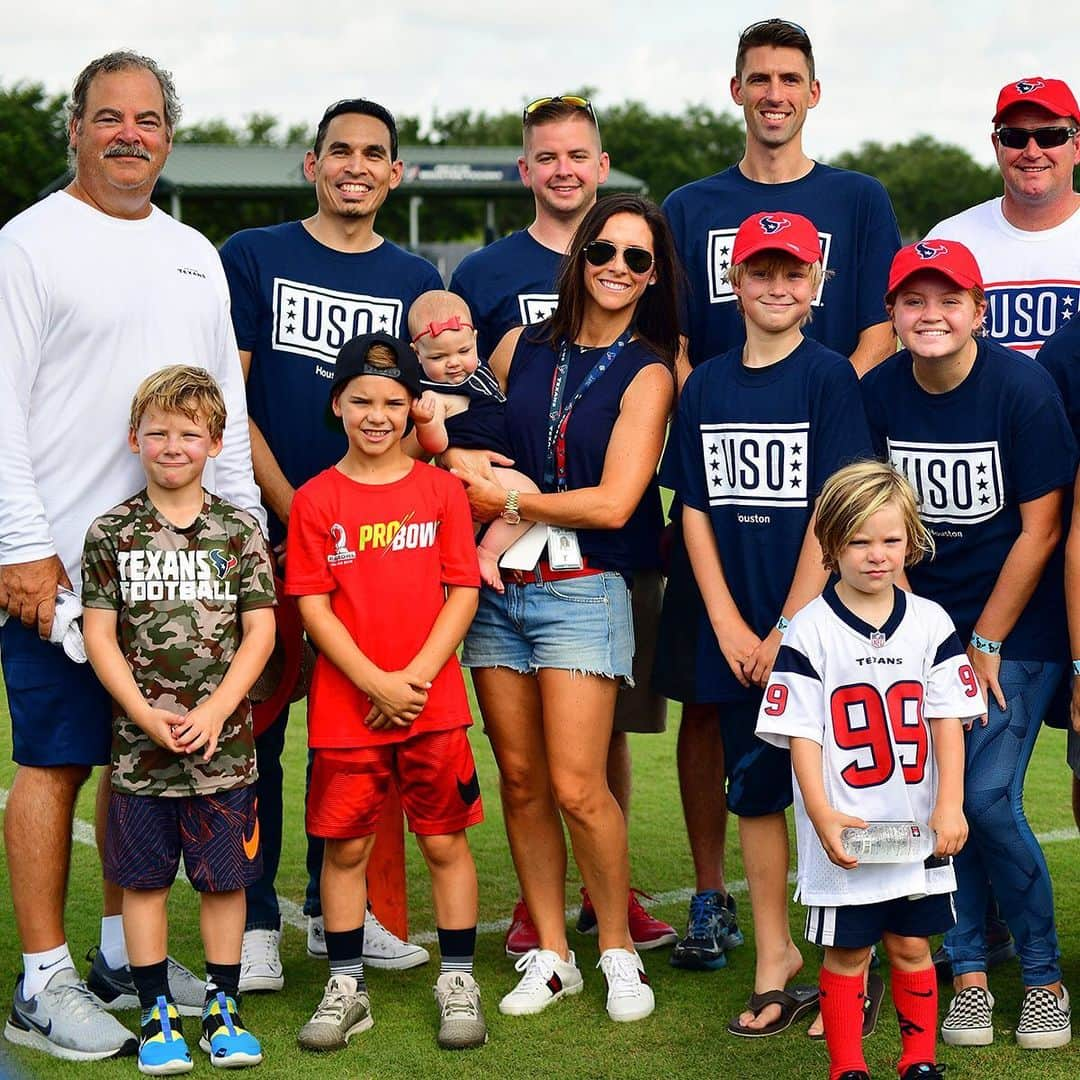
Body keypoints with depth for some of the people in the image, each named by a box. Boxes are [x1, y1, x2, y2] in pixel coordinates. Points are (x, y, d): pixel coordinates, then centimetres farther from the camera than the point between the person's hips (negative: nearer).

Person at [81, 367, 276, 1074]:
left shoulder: (239, 531, 1)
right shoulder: (113, 533, 1)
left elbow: (260, 630, -1)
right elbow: (100, 635, -1)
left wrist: (214, 711, -12)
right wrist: (147, 716, -12)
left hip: (223, 741, 0)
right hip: (140, 742, 0)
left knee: (225, 876, 7)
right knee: (144, 876, 6)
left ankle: (223, 1007, 20)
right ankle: (157, 1012, 18)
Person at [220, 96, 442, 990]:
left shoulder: (416, 280, 11)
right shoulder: (253, 258, 2)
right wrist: (292, 507, -11)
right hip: (266, 528, -3)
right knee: (256, 725, -1)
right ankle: (253, 921, 7)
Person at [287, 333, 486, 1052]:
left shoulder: (441, 489, 3)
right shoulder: (316, 499, 1)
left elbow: (464, 592, 0)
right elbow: (313, 607, -3)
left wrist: (415, 676, -11)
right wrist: (377, 683, -12)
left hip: (434, 704, 0)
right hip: (344, 707, 0)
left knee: (445, 842, 6)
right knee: (345, 846, 6)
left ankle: (458, 983, 17)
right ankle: (347, 989, 19)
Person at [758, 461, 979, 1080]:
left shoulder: (931, 624, 3)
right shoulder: (810, 632, -5)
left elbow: (948, 719, 2)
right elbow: (801, 732, -7)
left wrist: (950, 805, -7)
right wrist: (821, 814, -16)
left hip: (918, 830, 2)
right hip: (843, 834, -2)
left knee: (912, 943, 11)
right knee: (847, 952, 6)